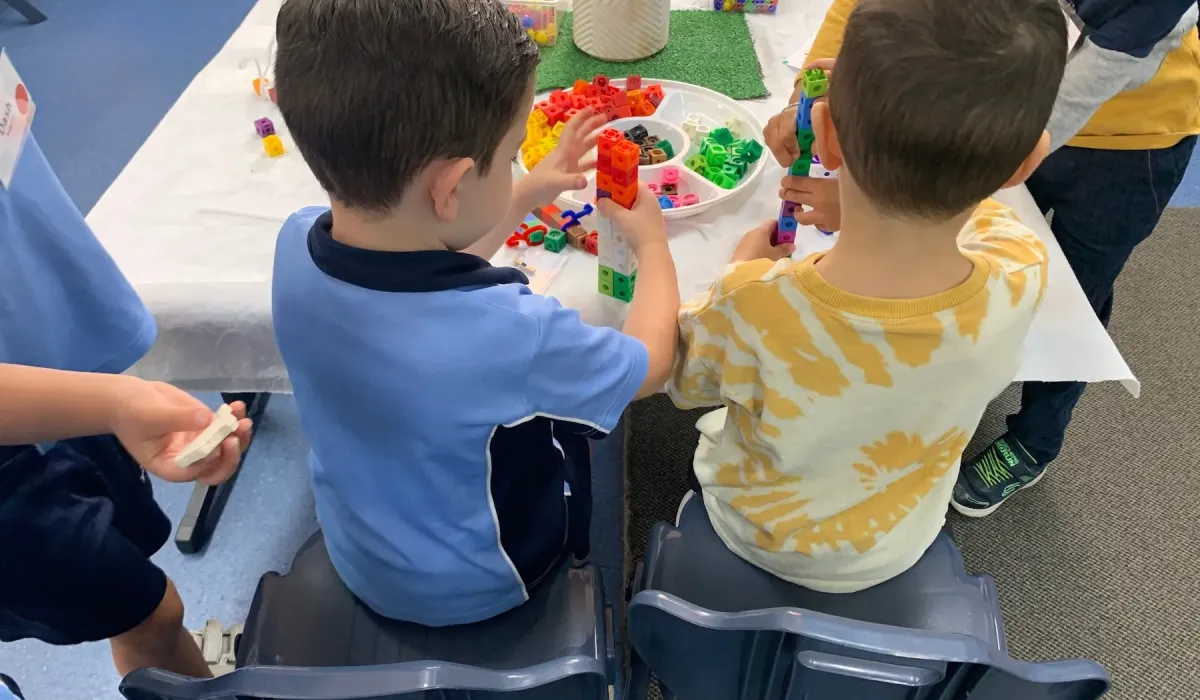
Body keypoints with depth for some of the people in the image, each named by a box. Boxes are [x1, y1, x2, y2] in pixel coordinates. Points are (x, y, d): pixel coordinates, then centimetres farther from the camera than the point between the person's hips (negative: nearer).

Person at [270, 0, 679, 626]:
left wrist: (527, 195, 3)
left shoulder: (296, 245, -23)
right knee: (586, 419, 22)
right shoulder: (509, 330, -42)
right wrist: (653, 243, -3)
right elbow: (648, 366, -19)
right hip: (470, 589, -4)